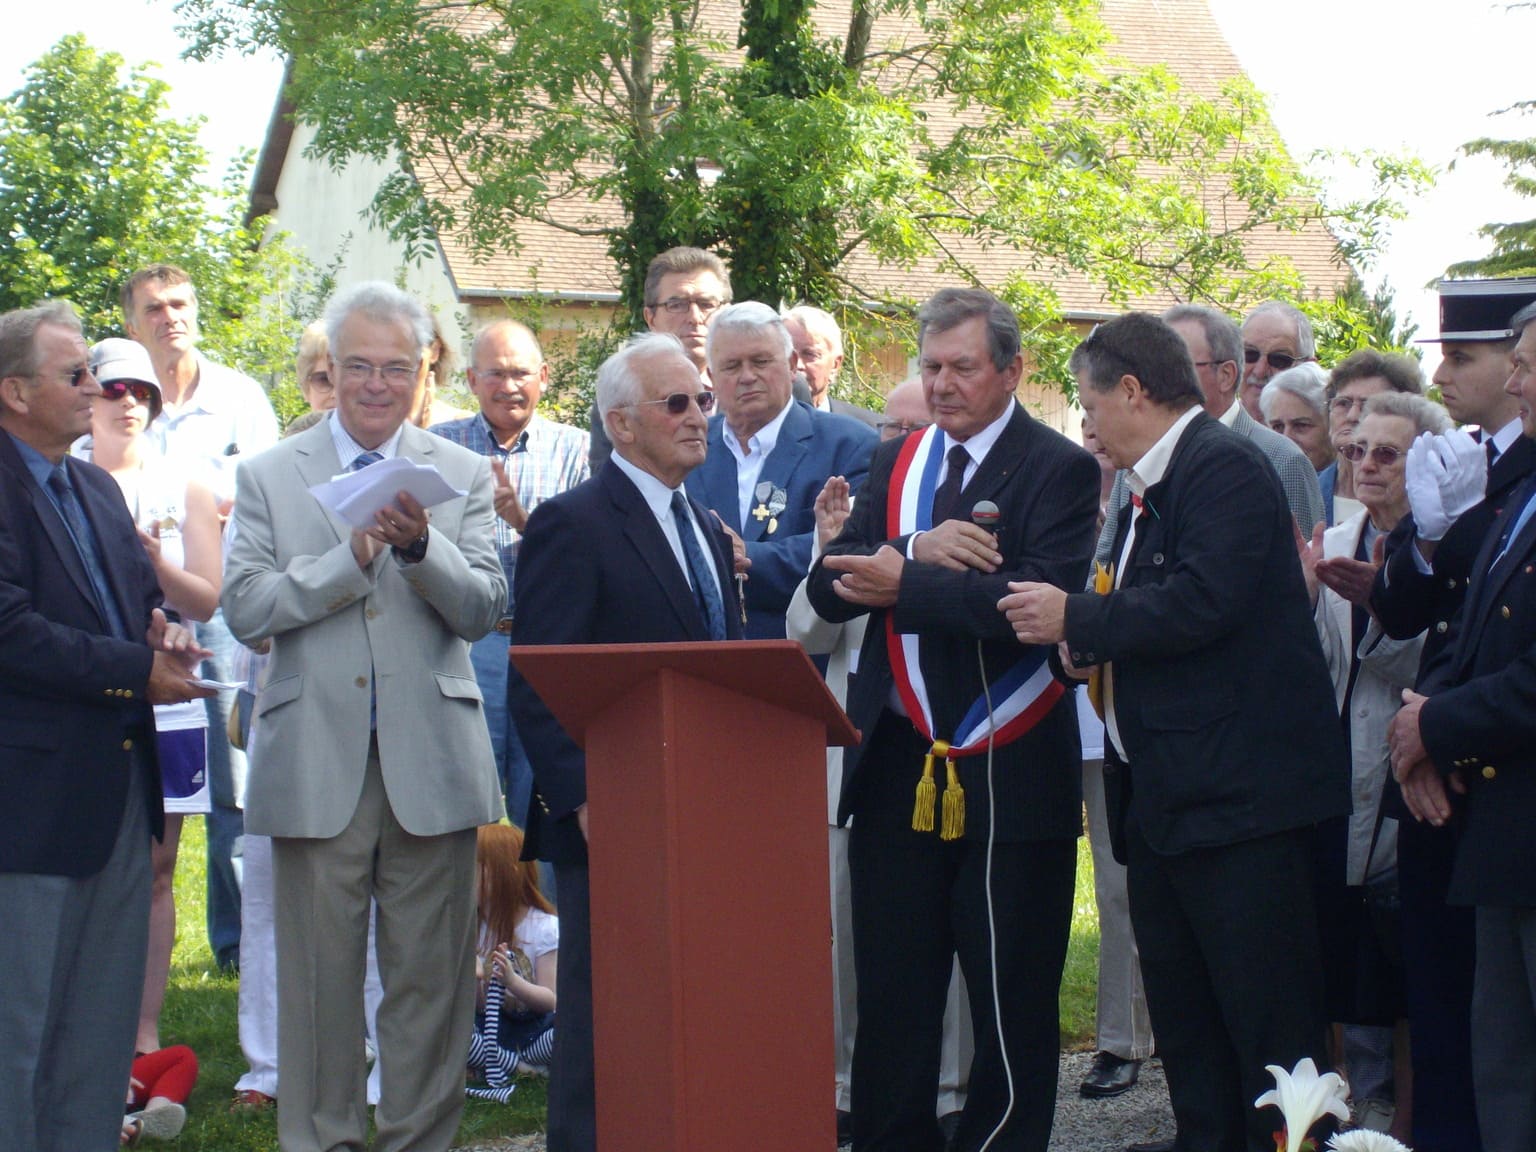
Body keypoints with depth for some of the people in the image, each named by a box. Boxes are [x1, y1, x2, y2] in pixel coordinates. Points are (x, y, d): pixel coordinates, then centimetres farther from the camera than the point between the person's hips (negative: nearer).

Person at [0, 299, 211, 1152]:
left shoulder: (99, 491, 18)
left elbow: (142, 599, 22)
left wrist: (164, 633, -2)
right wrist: (139, 669, -17)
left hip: (121, 789, 9)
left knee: (104, 1022, 13)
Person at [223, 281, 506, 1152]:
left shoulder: (461, 476, 8)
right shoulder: (270, 476, 7)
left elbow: (484, 611, -3)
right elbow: (246, 607, -4)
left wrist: (420, 546, -20)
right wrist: (352, 559, -14)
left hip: (430, 762, 0)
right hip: (317, 764, 0)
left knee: (431, 978, 5)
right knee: (320, 976, 5)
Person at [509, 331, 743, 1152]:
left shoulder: (707, 531, 17)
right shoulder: (573, 525, -9)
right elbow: (534, 687, -14)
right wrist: (582, 800, -21)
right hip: (618, 824, -7)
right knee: (602, 1026, -1)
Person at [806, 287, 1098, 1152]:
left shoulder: (1059, 468, -5)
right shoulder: (897, 462, 12)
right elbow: (832, 591, 1)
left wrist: (903, 583, -20)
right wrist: (919, 548, -17)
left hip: (1009, 775, -4)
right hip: (898, 768, 5)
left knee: (1013, 1002, 6)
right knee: (891, 993, 9)